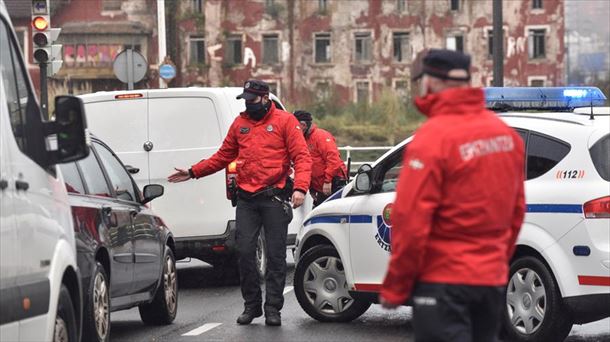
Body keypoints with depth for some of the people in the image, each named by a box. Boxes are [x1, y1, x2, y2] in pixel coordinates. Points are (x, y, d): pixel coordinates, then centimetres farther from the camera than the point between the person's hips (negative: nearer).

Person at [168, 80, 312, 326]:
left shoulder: (285, 121, 1)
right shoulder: (240, 124, 15)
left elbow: (302, 156, -5)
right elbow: (223, 157, 23)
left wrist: (300, 188, -19)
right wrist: (193, 172, 17)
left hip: (274, 198, -4)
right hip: (246, 200, 4)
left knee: (275, 254, -1)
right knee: (244, 252, -1)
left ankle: (273, 308, 5)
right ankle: (251, 305, 11)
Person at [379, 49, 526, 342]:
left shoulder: (432, 138, -16)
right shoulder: (506, 134, 5)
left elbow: (411, 222, -17)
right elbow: (516, 210, 11)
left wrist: (394, 289, -8)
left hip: (443, 282, -7)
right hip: (492, 278, 7)